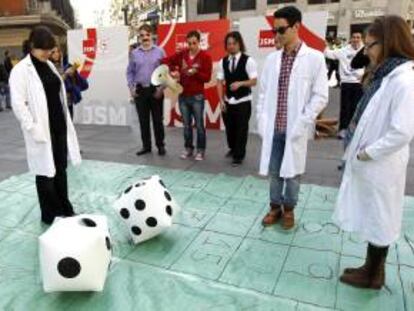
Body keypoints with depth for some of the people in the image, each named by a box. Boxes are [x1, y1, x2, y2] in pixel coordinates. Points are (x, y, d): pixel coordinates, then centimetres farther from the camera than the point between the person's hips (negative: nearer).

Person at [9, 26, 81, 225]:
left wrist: (66, 122, 13)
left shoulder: (50, 66, 13)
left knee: (61, 169, 13)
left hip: (59, 127, 6)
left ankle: (65, 209, 26)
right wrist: (33, 128, -18)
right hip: (42, 130, -6)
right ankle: (50, 215, 18)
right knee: (46, 172, 4)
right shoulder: (21, 70, -9)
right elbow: (18, 103, -13)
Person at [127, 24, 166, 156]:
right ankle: (146, 146, 18)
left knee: (158, 119, 4)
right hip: (140, 91, 2)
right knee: (143, 120, 7)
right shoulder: (134, 53, 6)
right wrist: (131, 87, 0)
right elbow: (130, 72, 10)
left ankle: (160, 145, 15)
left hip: (155, 90, -2)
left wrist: (162, 87, -9)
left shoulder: (159, 51, 0)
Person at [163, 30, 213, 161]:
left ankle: (200, 150, 12)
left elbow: (207, 77, -8)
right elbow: (167, 61, 14)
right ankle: (188, 148, 23)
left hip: (197, 96, -4)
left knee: (199, 125, 2)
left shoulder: (205, 56, -5)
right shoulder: (182, 54, 5)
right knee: (186, 125, 11)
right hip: (182, 96, 4)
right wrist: (172, 71, -2)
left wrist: (196, 73, -23)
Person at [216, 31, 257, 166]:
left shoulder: (248, 60, -7)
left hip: (243, 102, -4)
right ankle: (232, 148, 39)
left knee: (241, 129, 1)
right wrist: (221, 100, -3)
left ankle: (239, 156, 15)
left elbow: (254, 81, -9)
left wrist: (240, 83, -26)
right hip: (228, 101, 4)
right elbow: (220, 82, 4)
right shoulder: (223, 62, 4)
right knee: (229, 128, 14)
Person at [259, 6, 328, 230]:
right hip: (273, 128, 3)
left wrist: (300, 124, -13)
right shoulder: (272, 58, 7)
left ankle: (289, 209, 30)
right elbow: (263, 93, 9)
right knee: (274, 171, 12)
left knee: (292, 172, 10)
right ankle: (275, 207, 31)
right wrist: (262, 122, 1)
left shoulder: (314, 58, -5)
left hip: (296, 129, -3)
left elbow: (321, 96, -7)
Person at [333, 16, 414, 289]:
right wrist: (357, 138, 4)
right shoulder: (385, 76, 8)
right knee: (370, 218, 19)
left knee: (378, 221, 9)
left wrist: (367, 153, -17)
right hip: (367, 164, 8)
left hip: (380, 167, -8)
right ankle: (372, 268, 37)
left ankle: (373, 276, 29)